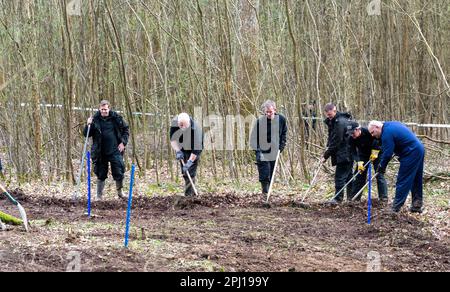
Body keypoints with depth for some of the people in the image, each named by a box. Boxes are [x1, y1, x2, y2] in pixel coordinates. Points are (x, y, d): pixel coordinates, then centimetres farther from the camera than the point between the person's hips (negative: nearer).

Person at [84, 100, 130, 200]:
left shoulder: (116, 118, -1)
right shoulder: (95, 119, -2)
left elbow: (126, 129, 11)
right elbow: (87, 134, 2)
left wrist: (123, 142, 1)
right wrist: (88, 125, -16)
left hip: (115, 151, 0)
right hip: (100, 152, 0)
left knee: (119, 172, -2)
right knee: (101, 175, 7)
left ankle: (120, 191, 21)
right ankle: (99, 196, 17)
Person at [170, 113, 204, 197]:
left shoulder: (195, 129, -38)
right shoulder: (174, 122, -24)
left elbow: (196, 148, -36)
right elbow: (172, 139, -13)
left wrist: (190, 161, -38)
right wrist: (178, 151, -24)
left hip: (193, 151, -5)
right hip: (182, 148, 5)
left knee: (190, 171, -16)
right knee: (184, 171, 8)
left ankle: (189, 194, -16)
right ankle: (192, 192, 23)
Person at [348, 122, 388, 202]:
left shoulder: (368, 132, -30)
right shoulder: (352, 139, -18)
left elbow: (378, 141, -18)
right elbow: (354, 152, -17)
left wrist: (375, 151, -21)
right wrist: (359, 162, -31)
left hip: (376, 153, -4)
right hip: (363, 156, 4)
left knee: (379, 174, -10)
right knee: (359, 174, 1)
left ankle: (383, 197, -7)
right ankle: (355, 197, 7)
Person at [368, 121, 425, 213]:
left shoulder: (387, 134, -17)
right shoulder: (392, 124, 14)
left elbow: (387, 154, -16)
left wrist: (381, 167, -4)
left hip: (411, 154, -10)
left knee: (402, 181, -5)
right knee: (417, 180, 15)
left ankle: (396, 208, -2)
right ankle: (417, 205, 21)